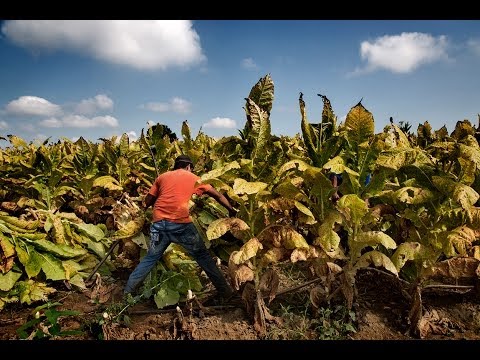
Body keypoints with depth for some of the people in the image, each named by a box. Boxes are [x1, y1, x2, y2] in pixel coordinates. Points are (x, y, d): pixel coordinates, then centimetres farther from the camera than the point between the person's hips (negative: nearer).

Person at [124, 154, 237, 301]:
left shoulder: (162, 176, 20)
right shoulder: (193, 178, 15)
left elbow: (147, 202, 19)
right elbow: (217, 195, 21)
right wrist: (231, 210, 33)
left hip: (159, 222, 3)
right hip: (180, 223, -3)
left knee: (150, 257, 21)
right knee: (203, 256, 9)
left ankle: (127, 290, 27)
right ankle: (225, 291, 13)